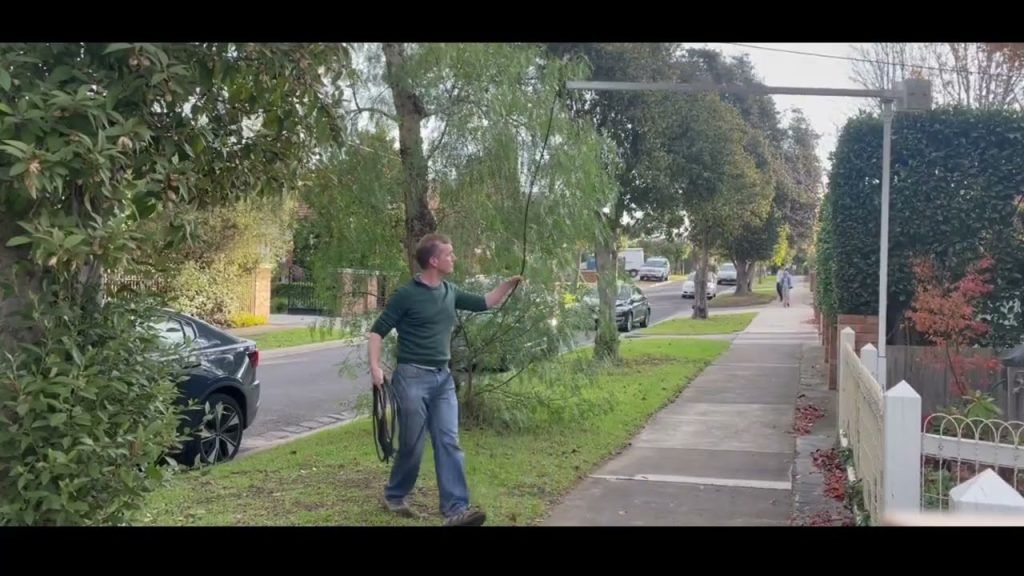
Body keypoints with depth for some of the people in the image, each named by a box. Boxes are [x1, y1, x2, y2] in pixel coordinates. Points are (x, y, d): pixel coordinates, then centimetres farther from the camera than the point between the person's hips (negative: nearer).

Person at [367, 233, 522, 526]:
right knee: (412, 444, 2)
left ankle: (456, 509, -5)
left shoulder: (450, 292, 10)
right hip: (412, 376, -6)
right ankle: (394, 496, 27)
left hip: (443, 377, 6)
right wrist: (375, 366, -19)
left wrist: (510, 283, 8)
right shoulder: (406, 294, -9)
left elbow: (484, 303, 22)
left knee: (449, 443, -3)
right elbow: (378, 330, -6)